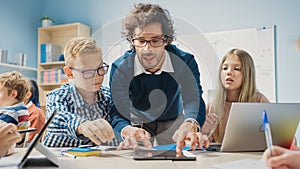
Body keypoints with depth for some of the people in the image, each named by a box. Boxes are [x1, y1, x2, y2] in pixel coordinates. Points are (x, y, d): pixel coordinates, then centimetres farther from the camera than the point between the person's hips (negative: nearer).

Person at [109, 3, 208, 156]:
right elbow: (118, 114, -33)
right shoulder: (120, 68, -25)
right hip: (137, 123, 0)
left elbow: (193, 100, -38)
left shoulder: (185, 62, -24)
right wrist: (129, 131, -58)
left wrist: (189, 126, -62)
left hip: (174, 123, 1)